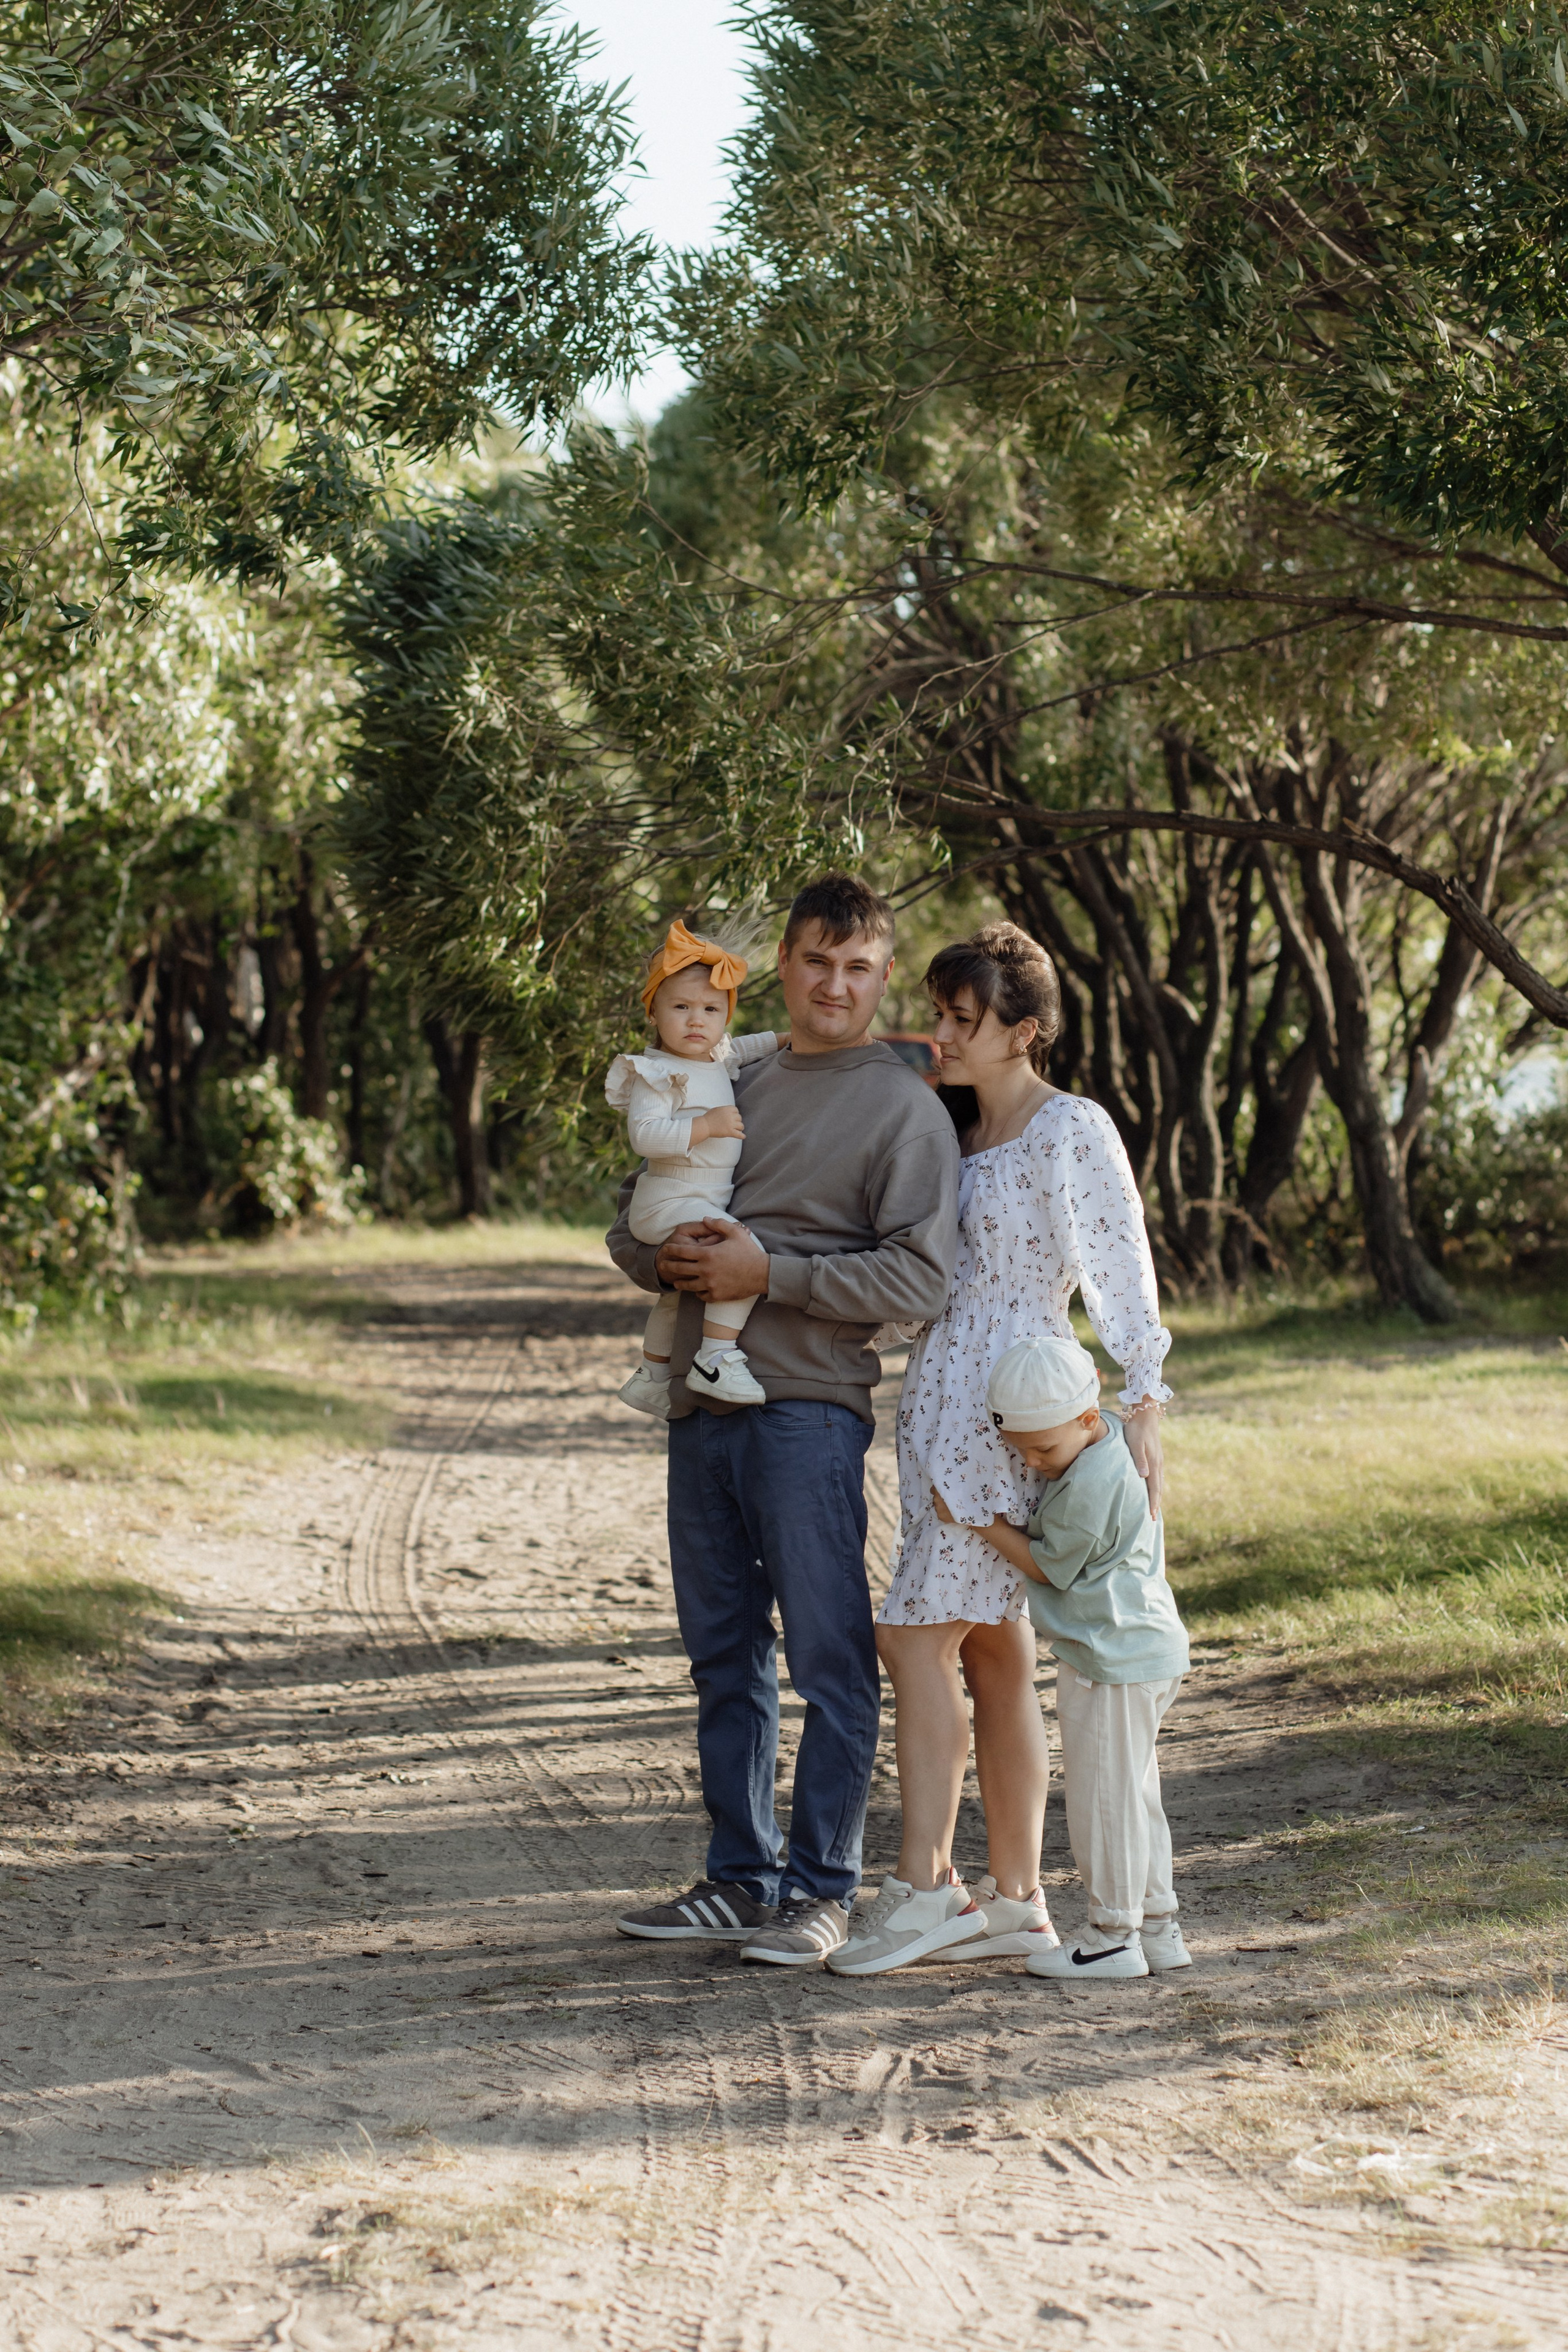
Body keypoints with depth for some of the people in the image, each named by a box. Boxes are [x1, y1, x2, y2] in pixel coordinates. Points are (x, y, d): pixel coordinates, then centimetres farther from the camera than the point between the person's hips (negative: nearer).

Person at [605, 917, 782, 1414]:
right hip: (672, 1201, -10)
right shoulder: (658, 1074, -18)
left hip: (708, 1201, 10)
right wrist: (705, 1126, -30)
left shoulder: (715, 1058, 9)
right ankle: (717, 1357, -28)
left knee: (679, 1291, 26)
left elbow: (742, 1048, 33)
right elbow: (644, 1135, -27)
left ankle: (652, 1376, 44)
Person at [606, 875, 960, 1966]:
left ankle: (823, 1887, 3)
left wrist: (769, 1271, -14)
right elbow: (632, 1223, 21)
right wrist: (667, 1255, -3)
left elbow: (919, 1278, -11)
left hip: (808, 1410, -7)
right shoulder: (736, 1086, 18)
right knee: (725, 1654, 12)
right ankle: (741, 1876, 21)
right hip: (703, 1403, 7)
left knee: (830, 1659, -4)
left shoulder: (906, 1107, -2)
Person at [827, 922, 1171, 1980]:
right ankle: (1016, 1901, 12)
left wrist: (1143, 1409, -15)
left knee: (918, 1636, -10)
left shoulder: (1072, 1129, -9)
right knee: (994, 1654, 9)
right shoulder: (957, 1130, 15)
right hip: (946, 1405, 9)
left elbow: (1121, 1270, -10)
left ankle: (922, 1884, -5)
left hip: (1010, 1405, -9)